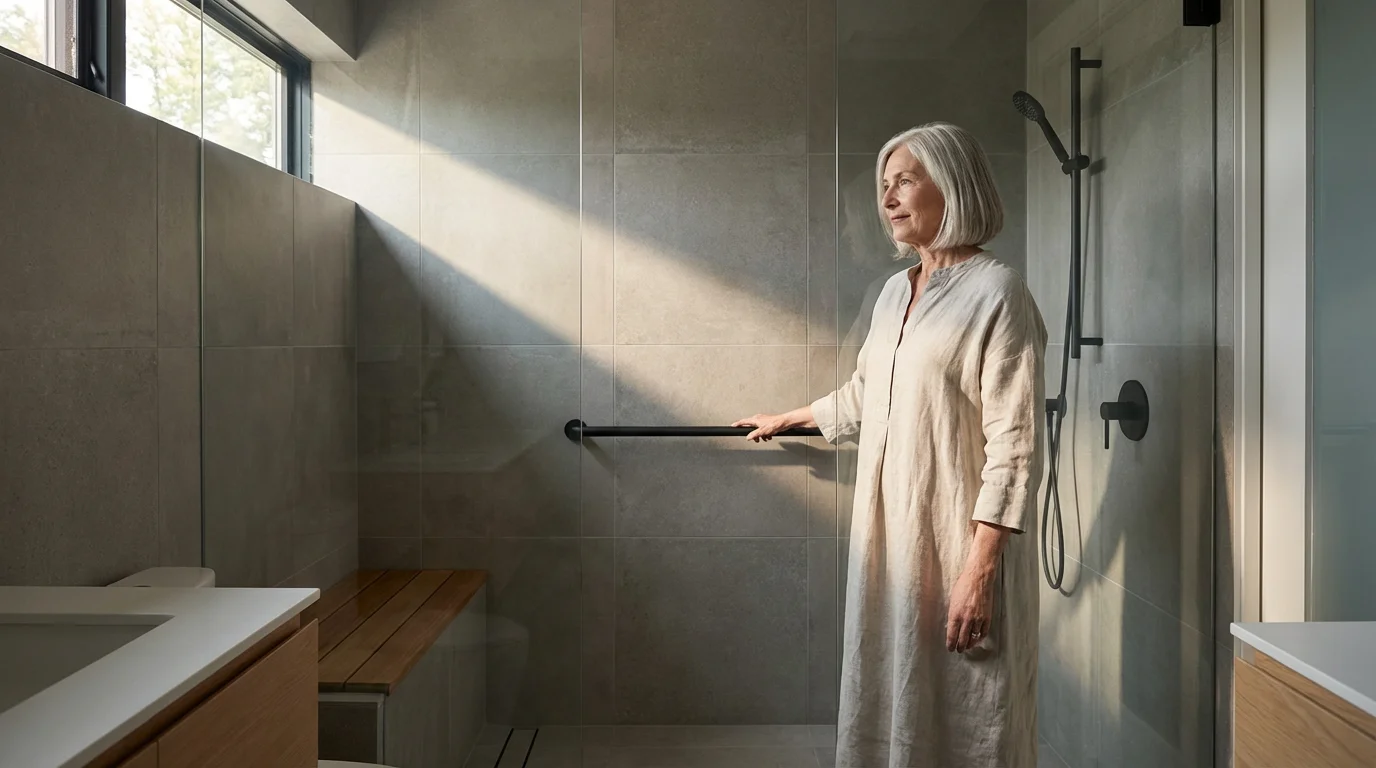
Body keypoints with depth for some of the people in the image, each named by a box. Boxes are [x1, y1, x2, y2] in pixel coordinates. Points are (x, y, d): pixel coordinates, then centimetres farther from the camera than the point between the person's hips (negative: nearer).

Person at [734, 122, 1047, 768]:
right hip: (887, 536, 7)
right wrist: (787, 419, 41)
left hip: (959, 543, -7)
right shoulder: (896, 291, 13)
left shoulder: (996, 291, -10)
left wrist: (980, 568, -20)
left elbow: (1014, 447, -15)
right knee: (889, 707, 13)